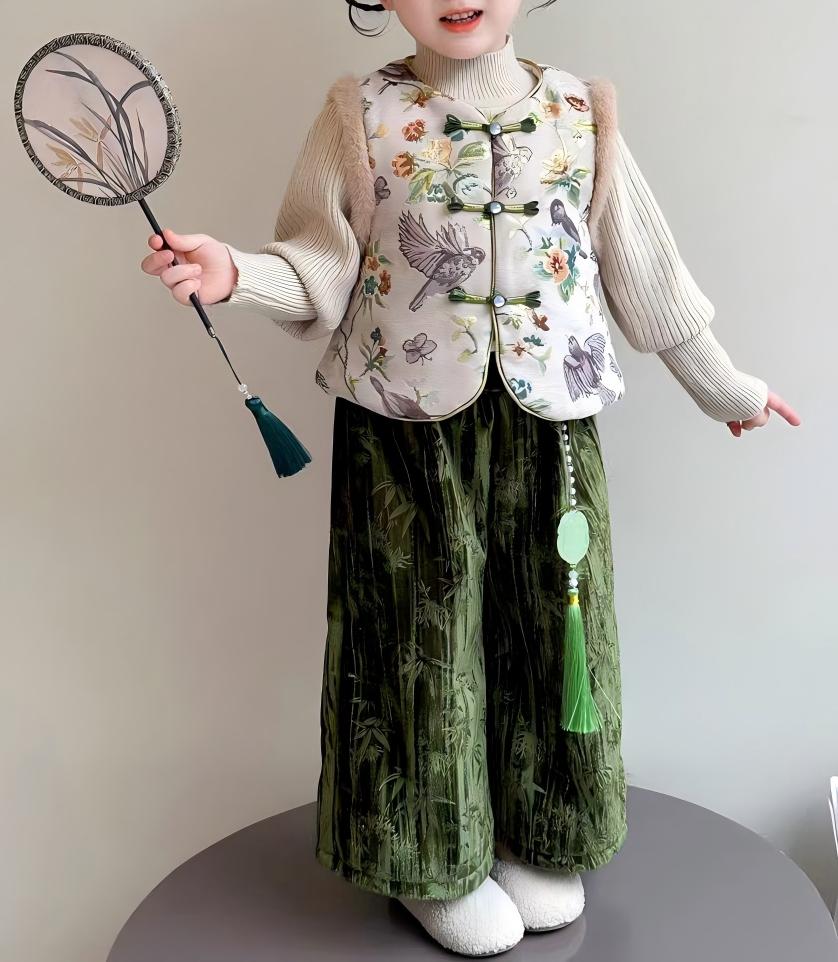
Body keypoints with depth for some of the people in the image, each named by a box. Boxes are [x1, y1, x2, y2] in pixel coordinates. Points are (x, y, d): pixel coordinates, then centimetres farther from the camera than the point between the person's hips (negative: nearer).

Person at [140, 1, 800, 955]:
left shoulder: (579, 115, 6)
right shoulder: (359, 117, 0)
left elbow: (643, 268, 12)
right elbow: (321, 268, -3)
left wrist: (722, 384, 18)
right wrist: (236, 272, -24)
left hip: (551, 421, 3)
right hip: (407, 423, -2)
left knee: (550, 622, 10)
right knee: (424, 632, 5)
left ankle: (538, 837, 33)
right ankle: (434, 861, 26)